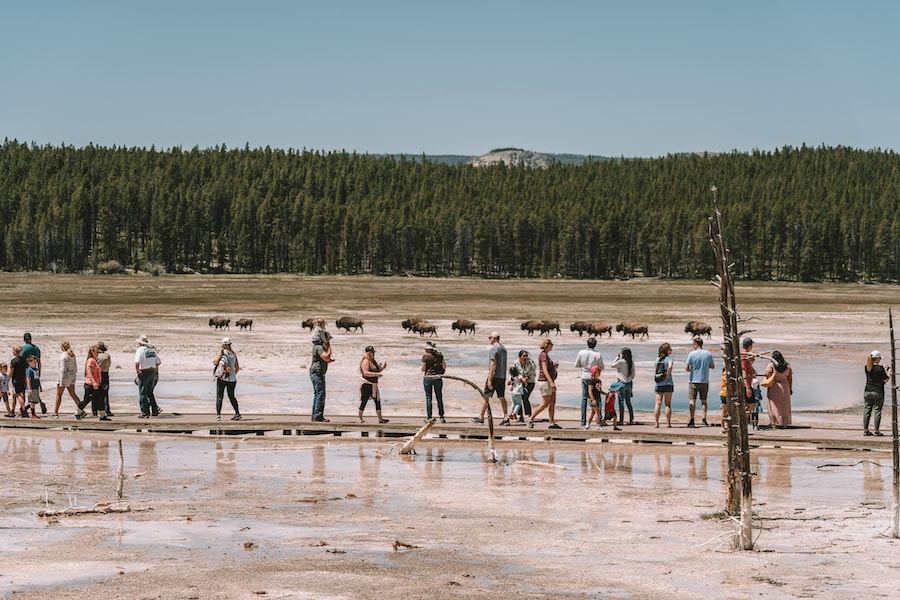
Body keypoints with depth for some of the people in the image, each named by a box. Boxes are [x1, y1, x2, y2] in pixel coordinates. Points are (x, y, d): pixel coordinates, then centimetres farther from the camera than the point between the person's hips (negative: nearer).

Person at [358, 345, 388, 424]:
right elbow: (365, 373, -25)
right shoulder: (365, 361, -13)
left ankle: (380, 418, 9)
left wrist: (382, 367, 6)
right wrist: (376, 374, -31)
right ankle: (360, 419, 7)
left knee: (377, 401, 7)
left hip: (374, 385, 9)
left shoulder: (373, 361, 16)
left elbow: (378, 370, 27)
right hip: (367, 385, -9)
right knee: (364, 401, -2)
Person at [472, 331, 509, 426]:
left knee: (486, 397, 1)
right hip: (502, 377, 8)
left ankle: (481, 417, 6)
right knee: (502, 397, 6)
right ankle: (506, 418, -2)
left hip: (494, 376, -8)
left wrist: (489, 380, -20)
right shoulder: (504, 348, 14)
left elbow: (493, 365, -19)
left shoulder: (494, 348, -13)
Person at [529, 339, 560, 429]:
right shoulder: (543, 355, -12)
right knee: (545, 404, -8)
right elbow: (545, 370, -20)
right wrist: (551, 382, -26)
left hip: (550, 381, 10)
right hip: (545, 381, -10)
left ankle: (552, 422, 4)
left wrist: (555, 367, 8)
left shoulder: (547, 355, 17)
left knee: (553, 402, 5)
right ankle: (531, 419, 0)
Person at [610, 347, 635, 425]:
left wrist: (618, 357, 3)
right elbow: (633, 374, 7)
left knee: (621, 402, -1)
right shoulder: (631, 362, 3)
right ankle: (631, 419, 13)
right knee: (628, 402, 14)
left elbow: (613, 365, 0)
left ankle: (621, 420, -1)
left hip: (622, 383, -6)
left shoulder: (621, 361, -15)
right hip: (629, 383, 6)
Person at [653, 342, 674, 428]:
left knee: (658, 404, 4)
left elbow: (655, 368, 13)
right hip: (668, 383, -4)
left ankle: (656, 423, -1)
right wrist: (667, 375, -15)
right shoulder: (669, 358, -7)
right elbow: (670, 366, -25)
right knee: (668, 404, 3)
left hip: (658, 384, 4)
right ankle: (668, 423, 2)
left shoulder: (657, 359, 9)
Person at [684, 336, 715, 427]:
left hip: (693, 380, -2)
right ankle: (704, 420, 3)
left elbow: (686, 368, -8)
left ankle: (692, 420, -2)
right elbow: (712, 366, 10)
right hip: (704, 381, 3)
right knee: (703, 401, 9)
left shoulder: (692, 354, -9)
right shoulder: (708, 354, -1)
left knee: (692, 400, 3)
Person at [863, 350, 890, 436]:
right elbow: (886, 380, -7)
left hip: (867, 391, 5)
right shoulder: (880, 368, -13)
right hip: (877, 392, -5)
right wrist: (889, 372, 10)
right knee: (877, 411, 0)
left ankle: (865, 430, 10)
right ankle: (877, 431, 0)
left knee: (867, 410, 9)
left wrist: (884, 371, 24)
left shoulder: (867, 367, 4)